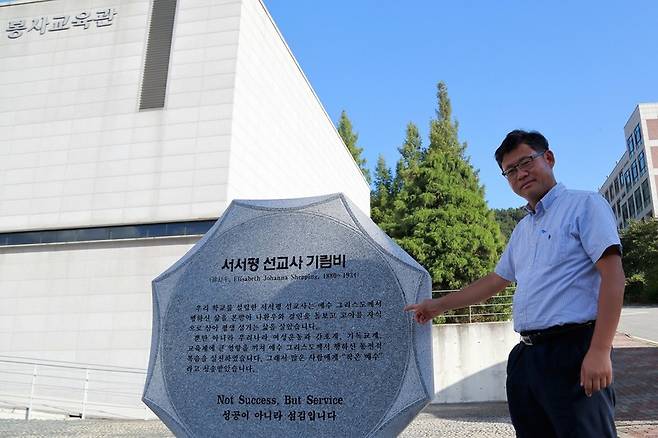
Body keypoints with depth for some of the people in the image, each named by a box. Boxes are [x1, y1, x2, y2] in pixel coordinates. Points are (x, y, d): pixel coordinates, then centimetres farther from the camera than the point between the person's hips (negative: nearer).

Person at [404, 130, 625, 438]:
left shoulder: (584, 204, -2)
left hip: (573, 351, -7)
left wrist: (600, 351, -20)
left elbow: (612, 274, -11)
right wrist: (438, 306, 30)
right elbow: (496, 281, 29)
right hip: (526, 355, 7)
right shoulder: (522, 230, 21)